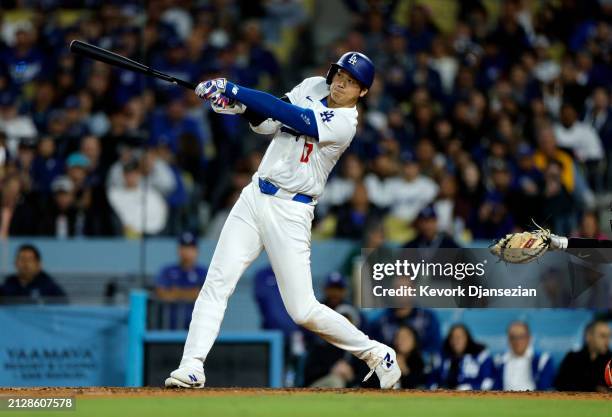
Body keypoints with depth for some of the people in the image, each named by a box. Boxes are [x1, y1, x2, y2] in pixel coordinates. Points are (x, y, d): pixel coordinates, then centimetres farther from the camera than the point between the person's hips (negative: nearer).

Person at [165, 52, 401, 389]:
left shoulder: (344, 123, -16)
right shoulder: (313, 87, 8)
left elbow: (285, 113, -23)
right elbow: (266, 123, 6)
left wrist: (231, 89, -21)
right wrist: (239, 105, -15)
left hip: (290, 212, -6)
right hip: (254, 197, 6)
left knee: (303, 311, -7)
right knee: (217, 283, -8)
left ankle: (375, 355, 12)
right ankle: (191, 367, -11)